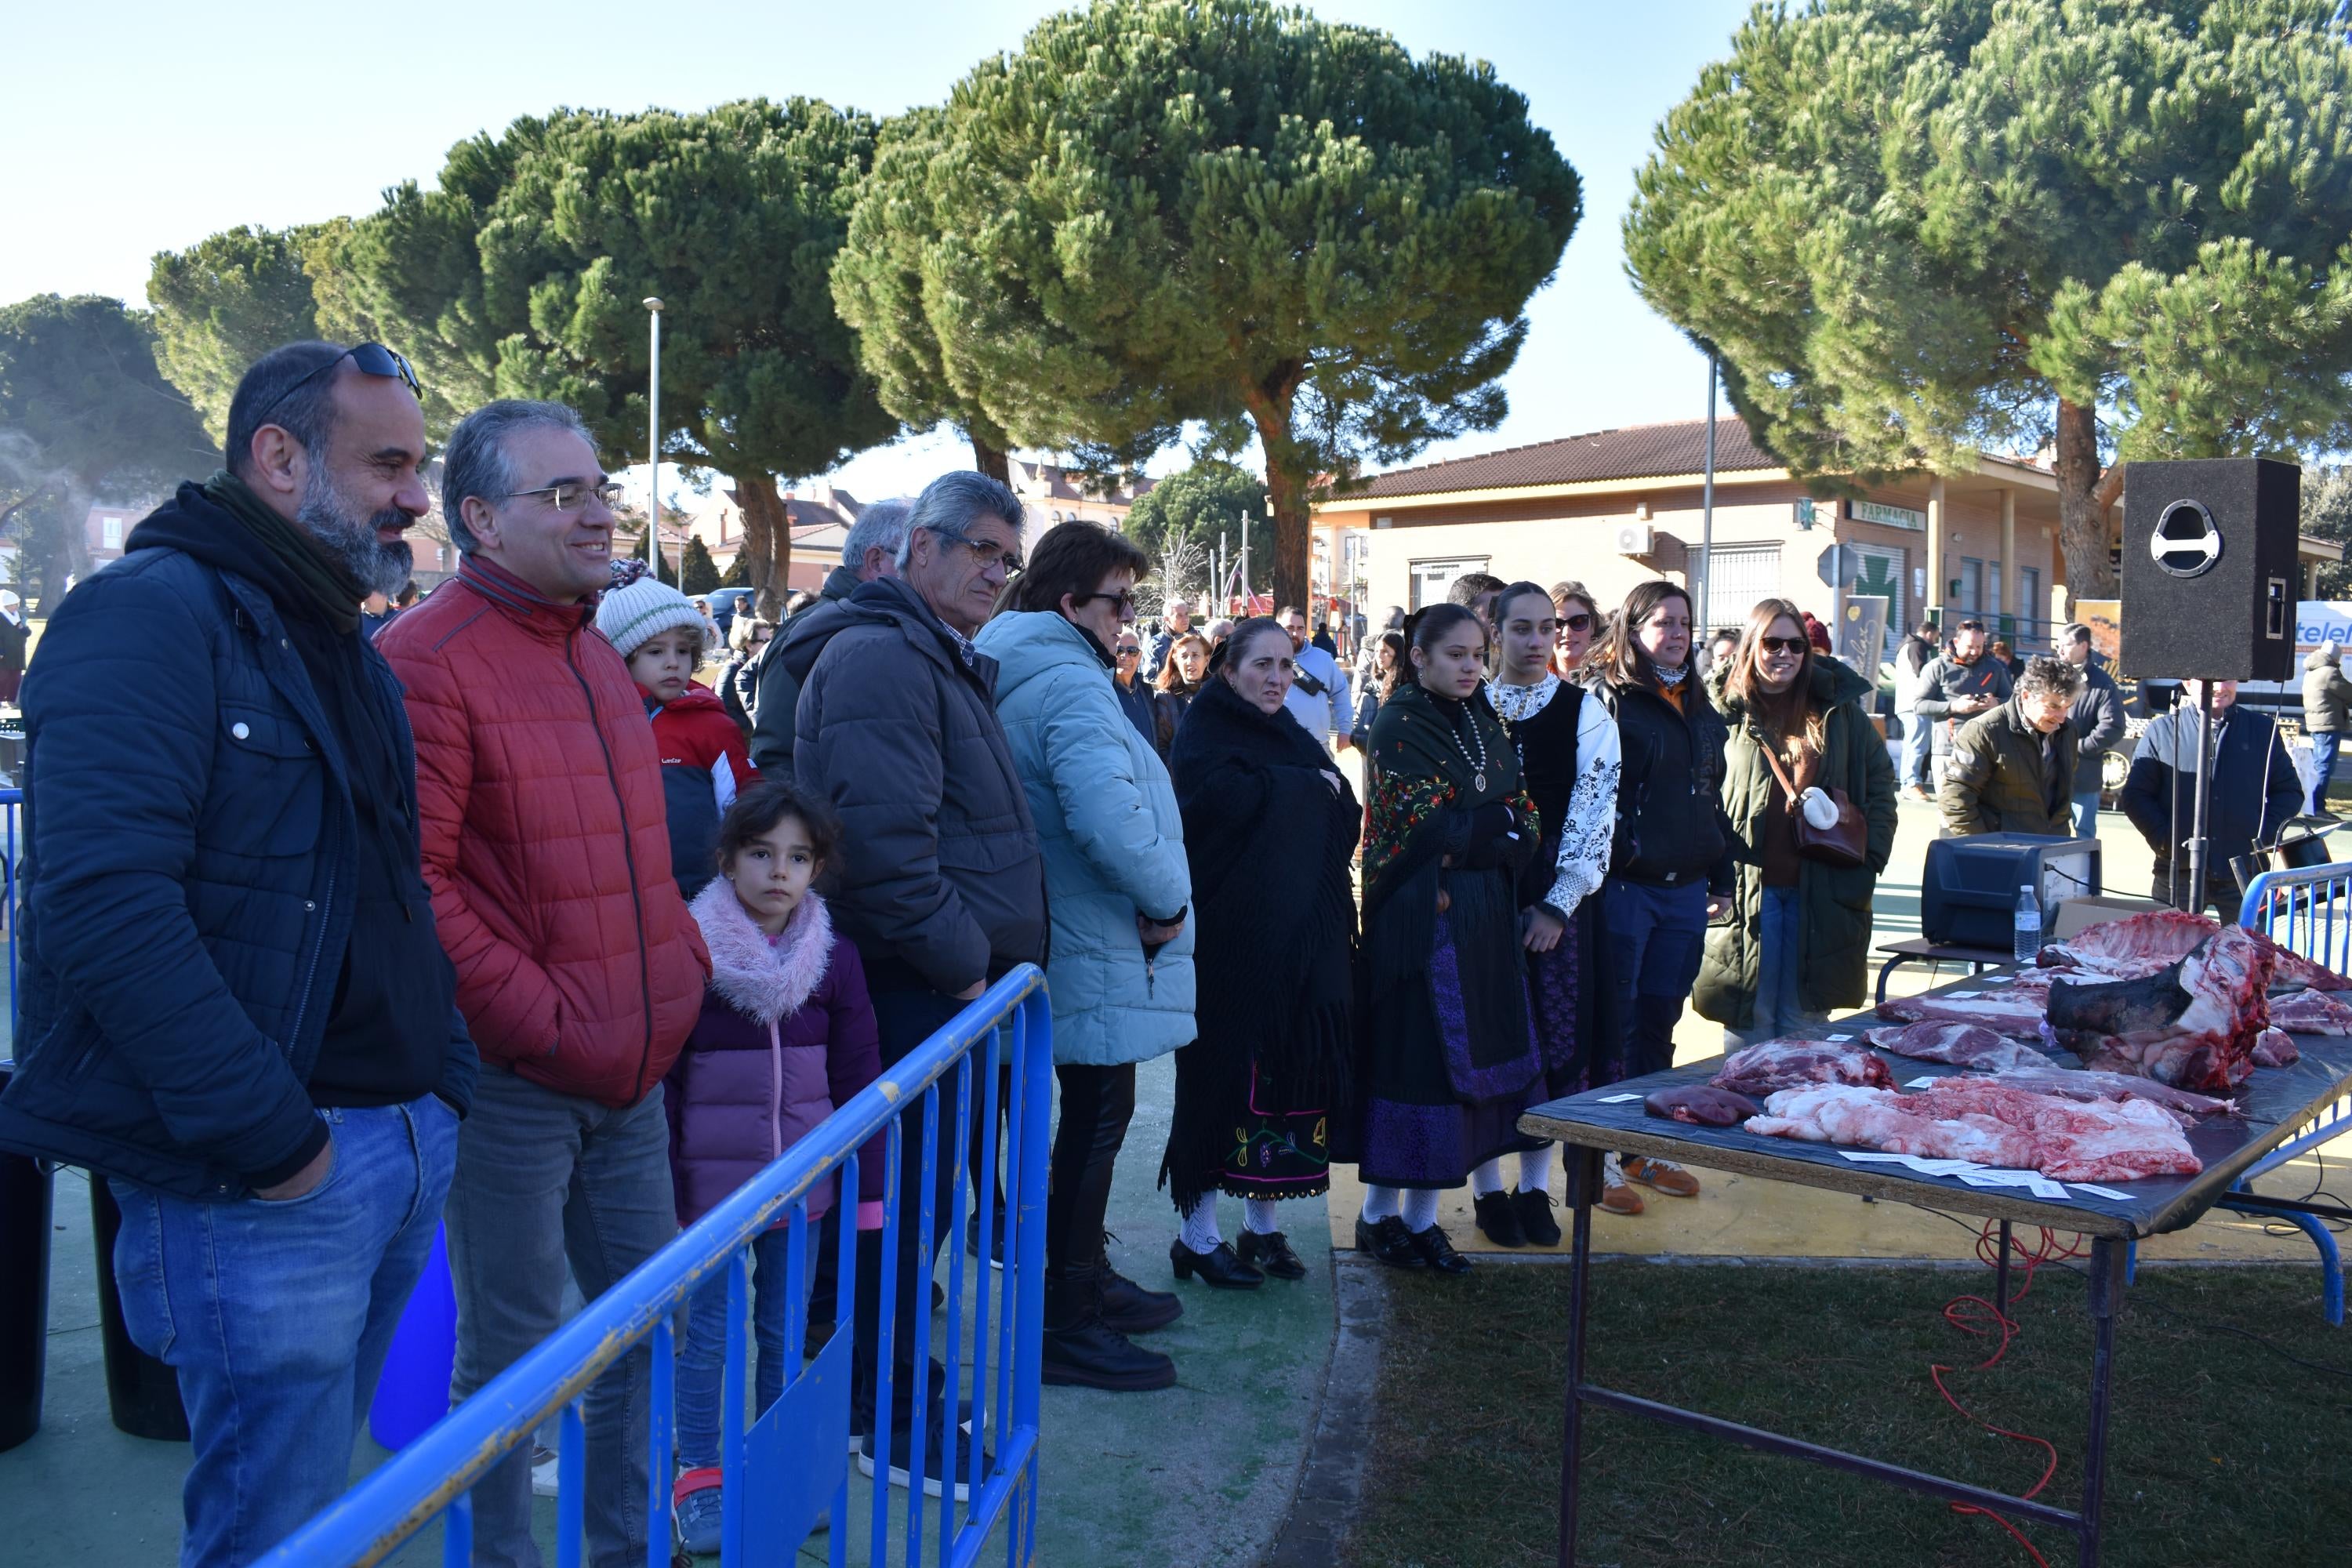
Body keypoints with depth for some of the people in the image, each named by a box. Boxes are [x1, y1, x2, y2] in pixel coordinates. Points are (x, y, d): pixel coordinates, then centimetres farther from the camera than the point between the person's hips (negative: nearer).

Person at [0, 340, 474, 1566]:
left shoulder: (345, 648, 17)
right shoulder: (152, 614, -12)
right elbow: (104, 901, -24)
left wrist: (443, 1082, 12)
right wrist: (266, 1137, -22)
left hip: (404, 1151, 9)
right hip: (265, 1181, -8)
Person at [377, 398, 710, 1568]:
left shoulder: (595, 657, 14)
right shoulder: (428, 660, -13)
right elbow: (413, 882, -20)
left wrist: (678, 968, 10)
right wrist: (543, 1019, -19)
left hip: (632, 1071, 8)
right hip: (512, 1079, -8)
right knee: (510, 1354, 6)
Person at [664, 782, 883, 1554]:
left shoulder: (834, 958, -1)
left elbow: (858, 1078, 3)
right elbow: (660, 1082, -3)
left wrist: (868, 1185, 3)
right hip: (711, 1184, -2)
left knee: (784, 1328, 14)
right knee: (707, 1331, 8)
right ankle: (698, 1475, 25)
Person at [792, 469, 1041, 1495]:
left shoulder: (949, 661, 20)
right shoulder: (881, 659, -15)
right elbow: (883, 836, -25)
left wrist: (1000, 948, 15)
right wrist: (962, 959, -17)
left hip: (955, 981, 10)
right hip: (909, 987, -10)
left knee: (916, 1196, 17)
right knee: (911, 1199, -1)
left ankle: (889, 1400, 30)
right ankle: (897, 1429, 12)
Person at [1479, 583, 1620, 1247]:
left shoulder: (1584, 711, 1)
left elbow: (1595, 810, -5)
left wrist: (1558, 905, -10)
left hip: (1559, 899, 0)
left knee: (1557, 1039, 4)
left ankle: (1536, 1187, 17)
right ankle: (1488, 1188, 14)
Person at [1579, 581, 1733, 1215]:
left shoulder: (1701, 709, 15)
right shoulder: (1606, 698, -7)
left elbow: (1714, 799, 20)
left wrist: (1721, 878, 18)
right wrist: (1619, 852, -19)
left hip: (1685, 893, 7)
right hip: (1623, 888, -7)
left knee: (1660, 1022, 14)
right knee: (1613, 1027, 0)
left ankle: (1645, 1148, 25)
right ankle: (1598, 1157, 10)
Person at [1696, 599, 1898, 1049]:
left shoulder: (1840, 710, 9)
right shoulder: (1729, 715, 4)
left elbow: (1880, 783, 11)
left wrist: (1867, 862, 1)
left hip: (1822, 889, 2)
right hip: (1745, 889, -1)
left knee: (1806, 1020, 8)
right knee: (1748, 1022, 3)